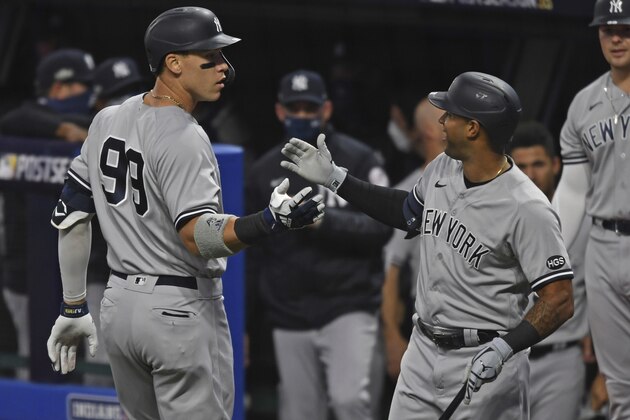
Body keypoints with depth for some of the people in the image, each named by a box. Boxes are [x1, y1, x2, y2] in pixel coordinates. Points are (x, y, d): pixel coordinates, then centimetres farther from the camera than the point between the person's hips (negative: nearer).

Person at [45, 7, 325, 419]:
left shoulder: (107, 121, 6)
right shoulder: (184, 138, -18)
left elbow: (71, 215, 10)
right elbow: (198, 237, -27)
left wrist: (73, 307, 16)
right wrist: (268, 223, -41)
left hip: (119, 305, 8)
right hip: (181, 310, -8)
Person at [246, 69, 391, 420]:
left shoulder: (358, 160, 1)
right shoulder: (265, 171, 12)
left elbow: (380, 227, -7)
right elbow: (251, 255, 16)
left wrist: (324, 221, -19)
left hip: (348, 307, -4)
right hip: (290, 319, 4)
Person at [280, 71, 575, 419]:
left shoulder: (527, 209, -20)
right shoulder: (442, 169, 3)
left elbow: (560, 301, -21)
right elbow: (410, 212, 25)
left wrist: (506, 347, -34)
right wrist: (335, 178, 20)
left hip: (485, 363, -7)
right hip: (423, 353, 7)